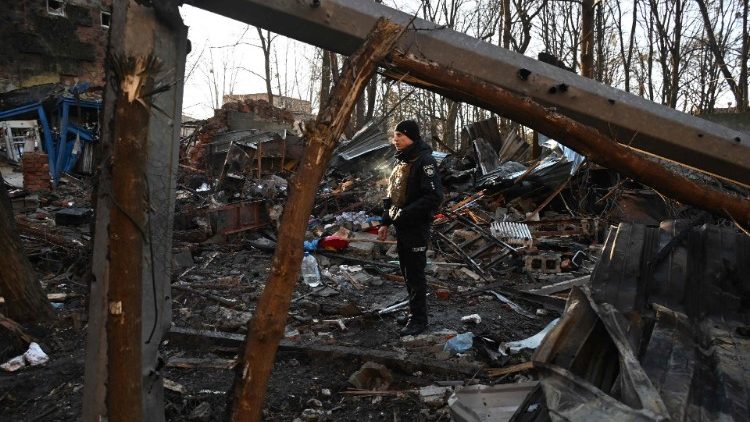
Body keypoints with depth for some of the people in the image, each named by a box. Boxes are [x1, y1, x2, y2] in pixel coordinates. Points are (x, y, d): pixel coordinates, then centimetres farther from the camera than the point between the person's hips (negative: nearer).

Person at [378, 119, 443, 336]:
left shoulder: (424, 161, -17)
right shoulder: (402, 161, 12)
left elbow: (434, 196, -24)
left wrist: (405, 213, -23)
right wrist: (386, 222, 15)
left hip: (417, 228, -9)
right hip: (401, 227, 9)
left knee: (415, 273, -1)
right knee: (407, 271, 17)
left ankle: (418, 319, 10)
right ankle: (415, 309, 31)